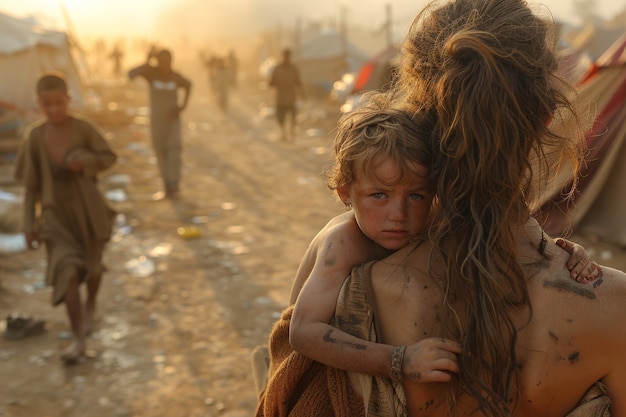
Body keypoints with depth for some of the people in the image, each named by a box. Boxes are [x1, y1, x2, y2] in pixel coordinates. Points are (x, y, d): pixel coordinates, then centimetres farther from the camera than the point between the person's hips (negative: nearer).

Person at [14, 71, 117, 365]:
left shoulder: (83, 128, -12)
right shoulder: (35, 136, -7)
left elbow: (109, 158, 0)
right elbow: (31, 183, 0)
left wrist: (86, 161, -21)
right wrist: (29, 224, -1)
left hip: (87, 209, 0)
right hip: (56, 213, 0)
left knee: (91, 267, 18)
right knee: (68, 269, -17)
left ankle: (91, 306, 51)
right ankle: (78, 341, -10)